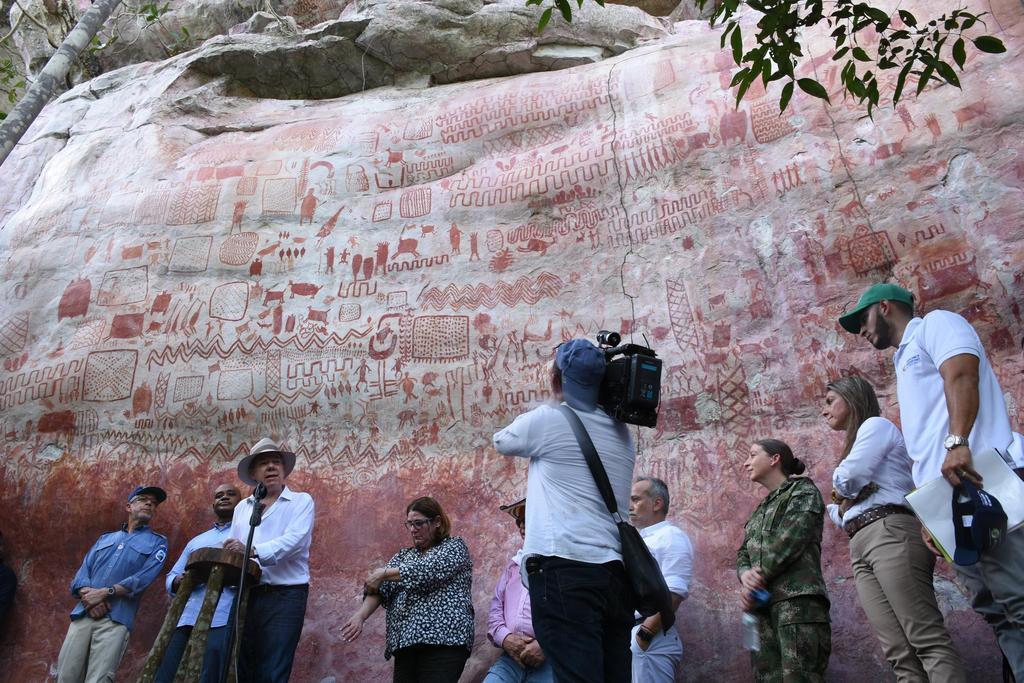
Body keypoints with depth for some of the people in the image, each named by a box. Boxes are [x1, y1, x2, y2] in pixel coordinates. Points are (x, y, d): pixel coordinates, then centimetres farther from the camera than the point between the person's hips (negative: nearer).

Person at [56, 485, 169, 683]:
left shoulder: (157, 542, 10)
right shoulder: (105, 538, 24)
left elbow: (144, 578, -5)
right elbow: (83, 571, 11)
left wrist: (105, 592, -13)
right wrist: (89, 596, -9)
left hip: (116, 619, -4)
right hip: (82, 614, 4)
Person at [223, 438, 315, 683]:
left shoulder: (301, 501, 2)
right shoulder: (242, 507, 18)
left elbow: (295, 539, -15)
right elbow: (233, 551, 9)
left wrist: (253, 551, -28)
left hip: (285, 596, -5)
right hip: (247, 595, 5)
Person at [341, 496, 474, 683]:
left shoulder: (454, 546, 7)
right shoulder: (403, 555, 22)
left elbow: (427, 570, -13)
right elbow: (380, 588, 5)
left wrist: (384, 573, -6)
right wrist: (360, 615, -13)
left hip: (443, 639, -5)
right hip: (405, 641, 5)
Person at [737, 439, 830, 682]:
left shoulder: (802, 490, 8)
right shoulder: (759, 512, 28)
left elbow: (790, 540, -7)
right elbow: (743, 554, 19)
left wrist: (757, 579, -7)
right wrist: (746, 575, -4)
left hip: (797, 598, -6)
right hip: (762, 606, 6)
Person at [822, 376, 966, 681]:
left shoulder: (875, 425, 8)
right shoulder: (857, 441, 32)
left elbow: (847, 479, -9)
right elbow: (838, 513, 28)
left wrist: (841, 490, 12)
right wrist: (839, 506, 6)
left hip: (890, 534, -8)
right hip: (860, 547, 8)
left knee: (928, 640, -17)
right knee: (900, 654, -6)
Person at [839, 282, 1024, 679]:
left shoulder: (934, 324, 9)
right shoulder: (907, 364, 33)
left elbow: (962, 375, -13)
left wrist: (957, 442, -28)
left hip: (978, 480, -10)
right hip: (948, 497, 10)